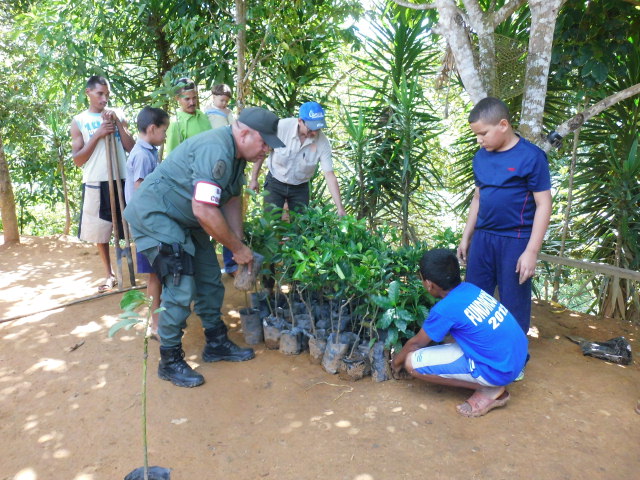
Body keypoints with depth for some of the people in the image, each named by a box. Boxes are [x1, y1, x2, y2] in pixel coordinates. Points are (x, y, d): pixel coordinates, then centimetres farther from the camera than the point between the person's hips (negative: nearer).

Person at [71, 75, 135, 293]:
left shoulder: (118, 115, 8)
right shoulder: (78, 121, 4)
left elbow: (131, 147, 1)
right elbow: (78, 159, -2)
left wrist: (118, 123, -8)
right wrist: (97, 135, -11)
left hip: (122, 179, 0)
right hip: (96, 184, 0)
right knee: (100, 232, 7)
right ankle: (109, 275, 20)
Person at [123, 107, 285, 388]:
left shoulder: (235, 154, 3)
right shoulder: (216, 151, -30)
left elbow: (232, 201, 7)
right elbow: (205, 211, -34)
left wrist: (239, 245, -2)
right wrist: (238, 248, -22)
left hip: (184, 219, 10)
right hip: (154, 215, -10)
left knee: (210, 281, 11)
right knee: (180, 289, -12)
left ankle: (216, 344, 26)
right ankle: (170, 362, 5)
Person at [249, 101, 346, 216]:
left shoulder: (323, 142, -19)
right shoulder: (282, 127, -23)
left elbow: (329, 175, -19)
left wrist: (340, 209, -24)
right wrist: (254, 179, -3)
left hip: (300, 188, 1)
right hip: (275, 183, -1)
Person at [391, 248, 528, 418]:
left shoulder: (444, 309, -18)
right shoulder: (469, 288, 3)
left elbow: (417, 343, 0)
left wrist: (397, 361, 18)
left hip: (498, 369, -8)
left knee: (413, 362, -9)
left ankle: (489, 390, -3)